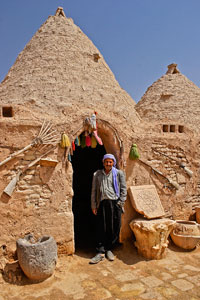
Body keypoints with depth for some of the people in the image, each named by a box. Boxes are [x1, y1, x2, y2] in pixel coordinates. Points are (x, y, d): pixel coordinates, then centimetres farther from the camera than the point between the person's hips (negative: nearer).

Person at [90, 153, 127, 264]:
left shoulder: (119, 173, 7)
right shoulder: (97, 174, 11)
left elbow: (123, 189, 6)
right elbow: (94, 191, 11)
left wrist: (121, 202, -3)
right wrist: (93, 205, 6)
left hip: (115, 203, 0)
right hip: (102, 204, 1)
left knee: (114, 228, 5)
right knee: (101, 229, 1)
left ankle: (108, 249, 22)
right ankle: (100, 252, 9)